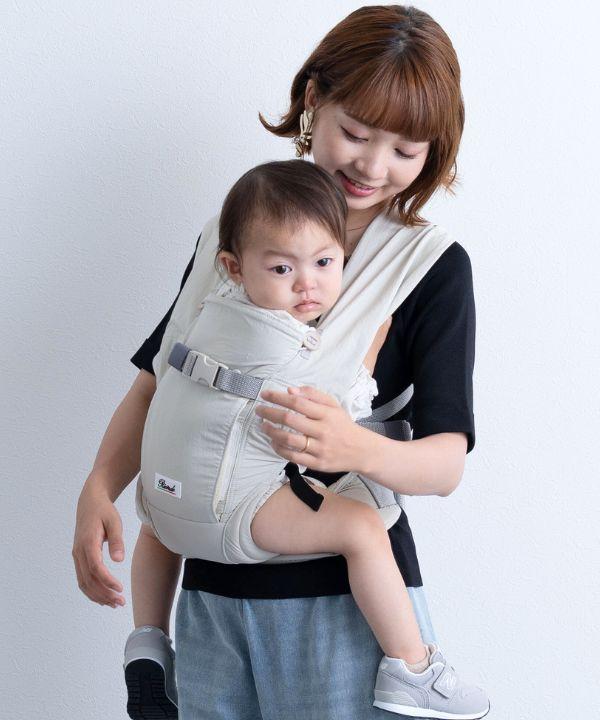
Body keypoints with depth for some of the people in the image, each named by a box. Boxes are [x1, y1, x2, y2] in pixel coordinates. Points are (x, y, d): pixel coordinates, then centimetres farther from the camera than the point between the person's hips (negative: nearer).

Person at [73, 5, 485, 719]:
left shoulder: (435, 267, -4)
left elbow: (446, 462, -10)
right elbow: (160, 379, 10)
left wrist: (355, 449, -30)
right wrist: (99, 488, -6)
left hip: (345, 598, -3)